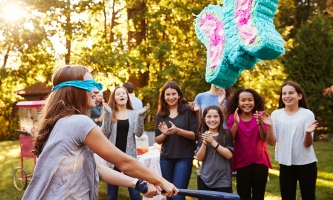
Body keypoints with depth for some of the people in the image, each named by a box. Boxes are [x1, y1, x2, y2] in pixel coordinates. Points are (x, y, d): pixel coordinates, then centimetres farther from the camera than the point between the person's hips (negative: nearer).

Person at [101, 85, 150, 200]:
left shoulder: (133, 114, 6)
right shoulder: (110, 113, 4)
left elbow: (138, 133, -4)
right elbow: (105, 133, -7)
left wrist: (141, 116, -16)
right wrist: (107, 114, -16)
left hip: (129, 155, 0)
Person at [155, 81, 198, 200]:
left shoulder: (188, 110, -5)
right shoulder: (161, 114, 6)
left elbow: (195, 135, -7)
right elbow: (158, 140, 9)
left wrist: (178, 130, -22)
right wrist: (164, 133, -13)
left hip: (184, 158, -4)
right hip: (166, 158, 4)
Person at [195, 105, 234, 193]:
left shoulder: (226, 134, -1)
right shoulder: (202, 136, 8)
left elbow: (229, 155, -11)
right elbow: (199, 158, 1)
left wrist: (213, 142, -16)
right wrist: (205, 143, -14)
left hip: (223, 181, -3)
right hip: (205, 179, 3)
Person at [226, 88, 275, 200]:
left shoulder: (260, 116, -3)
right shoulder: (233, 117, -3)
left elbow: (264, 139, -12)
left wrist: (260, 124, -30)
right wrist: (236, 123, -27)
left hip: (260, 162, 0)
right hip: (242, 163, 0)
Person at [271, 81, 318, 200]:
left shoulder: (307, 114, -8)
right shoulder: (276, 114, -2)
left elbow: (308, 144, -12)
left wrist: (308, 132, -32)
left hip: (306, 163, -2)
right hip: (285, 164, 2)